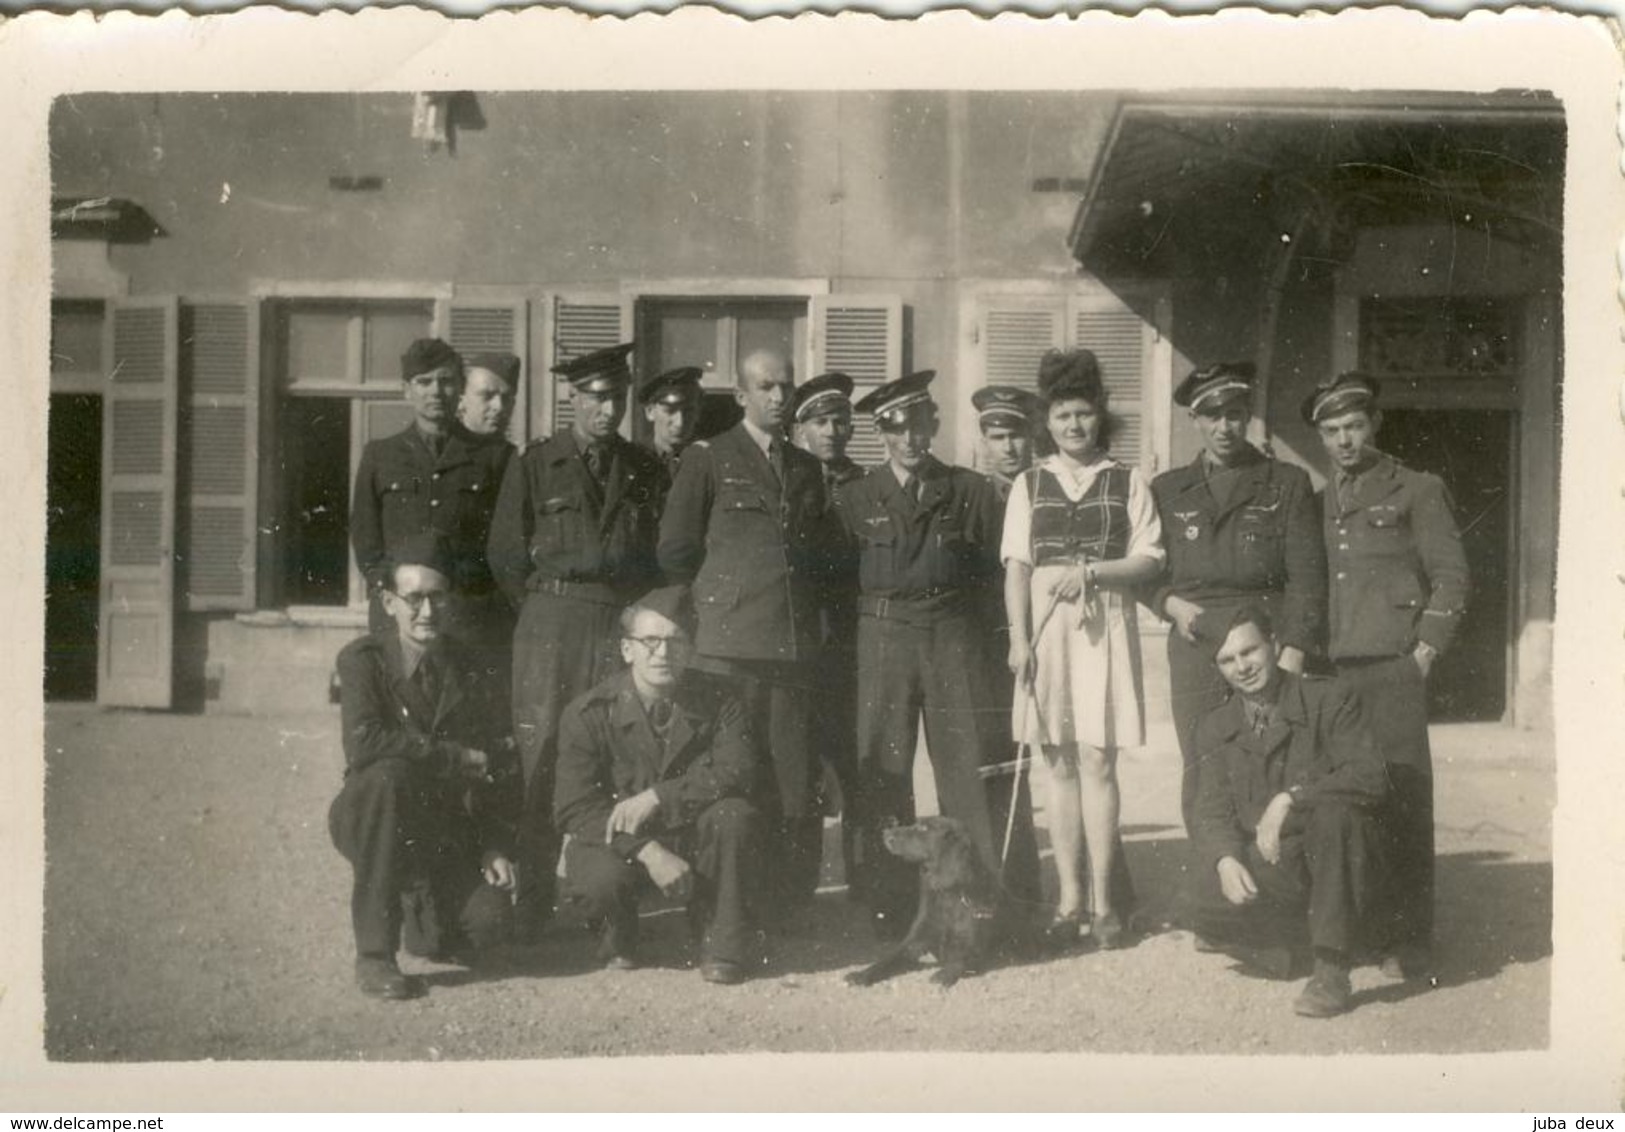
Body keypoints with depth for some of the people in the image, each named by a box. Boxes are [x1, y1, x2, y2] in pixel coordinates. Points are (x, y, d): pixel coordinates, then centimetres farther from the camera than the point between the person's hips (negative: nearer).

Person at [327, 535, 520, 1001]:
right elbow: (363, 743, -28)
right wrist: (460, 758, -24)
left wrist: (497, 846, -8)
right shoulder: (363, 659, -10)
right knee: (388, 775, -36)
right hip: (367, 821, -3)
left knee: (486, 922, -22)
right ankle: (373, 954, -27)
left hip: (447, 831, 3)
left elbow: (502, 765, 5)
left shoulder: (468, 674, 2)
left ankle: (423, 906, 19)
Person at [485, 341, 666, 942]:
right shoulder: (534, 464, 6)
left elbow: (662, 555, 16)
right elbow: (506, 554, 6)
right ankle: (531, 908, 3)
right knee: (540, 762, -4)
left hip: (623, 624, 2)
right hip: (550, 623, -2)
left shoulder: (644, 470, 13)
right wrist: (544, 612, 7)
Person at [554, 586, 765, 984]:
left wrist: (658, 797, -30)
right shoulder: (588, 714, -11)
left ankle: (724, 948, -10)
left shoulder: (715, 704, -6)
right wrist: (648, 851, -29)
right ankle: (617, 943, 6)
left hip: (691, 834, 2)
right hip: (617, 840, -1)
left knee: (736, 815, -28)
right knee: (602, 877, -34)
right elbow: (577, 807, -16)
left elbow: (736, 769, -21)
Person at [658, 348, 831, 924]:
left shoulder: (807, 469, 19)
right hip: (728, 646, -4)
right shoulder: (707, 459, 4)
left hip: (795, 645, 4)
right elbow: (675, 551, 1)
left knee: (795, 788, 2)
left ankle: (786, 915, 11)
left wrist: (803, 610, 12)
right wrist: (719, 601, 5)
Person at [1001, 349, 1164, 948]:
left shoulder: (1127, 481, 7)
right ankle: (1070, 895, 11)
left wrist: (1091, 571, -13)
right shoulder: (1029, 484, 11)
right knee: (1060, 764, 4)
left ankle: (1104, 898, 2)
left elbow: (1149, 559, 3)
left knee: (1097, 761, -6)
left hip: (1104, 625, -2)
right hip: (1046, 626, 2)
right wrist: (1019, 639, -3)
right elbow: (1017, 566, 6)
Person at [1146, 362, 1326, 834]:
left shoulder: (1287, 484, 9)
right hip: (1194, 648, 2)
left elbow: (1307, 577, 2)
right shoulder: (1168, 490, 16)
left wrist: (1292, 657, -8)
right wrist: (1172, 604, -2)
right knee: (1200, 777, -2)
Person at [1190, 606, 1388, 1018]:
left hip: (1331, 862, -4)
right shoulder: (1215, 728, 9)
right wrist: (1226, 859, -19)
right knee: (1219, 917, -23)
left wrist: (1290, 798, -26)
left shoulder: (1330, 700, -4)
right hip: (1266, 873, 4)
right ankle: (1280, 938, 15)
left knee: (1333, 811, -35)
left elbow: (1371, 777, -17)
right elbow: (1212, 812, 3)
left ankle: (1331, 969, -24)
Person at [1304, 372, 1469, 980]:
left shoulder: (1417, 491, 7)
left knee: (1402, 802, -5)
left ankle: (1410, 940, 1)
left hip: (1393, 671, -4)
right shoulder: (1319, 502, 19)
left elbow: (1451, 577, 3)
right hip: (1331, 673, 4)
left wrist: (1423, 653, -5)